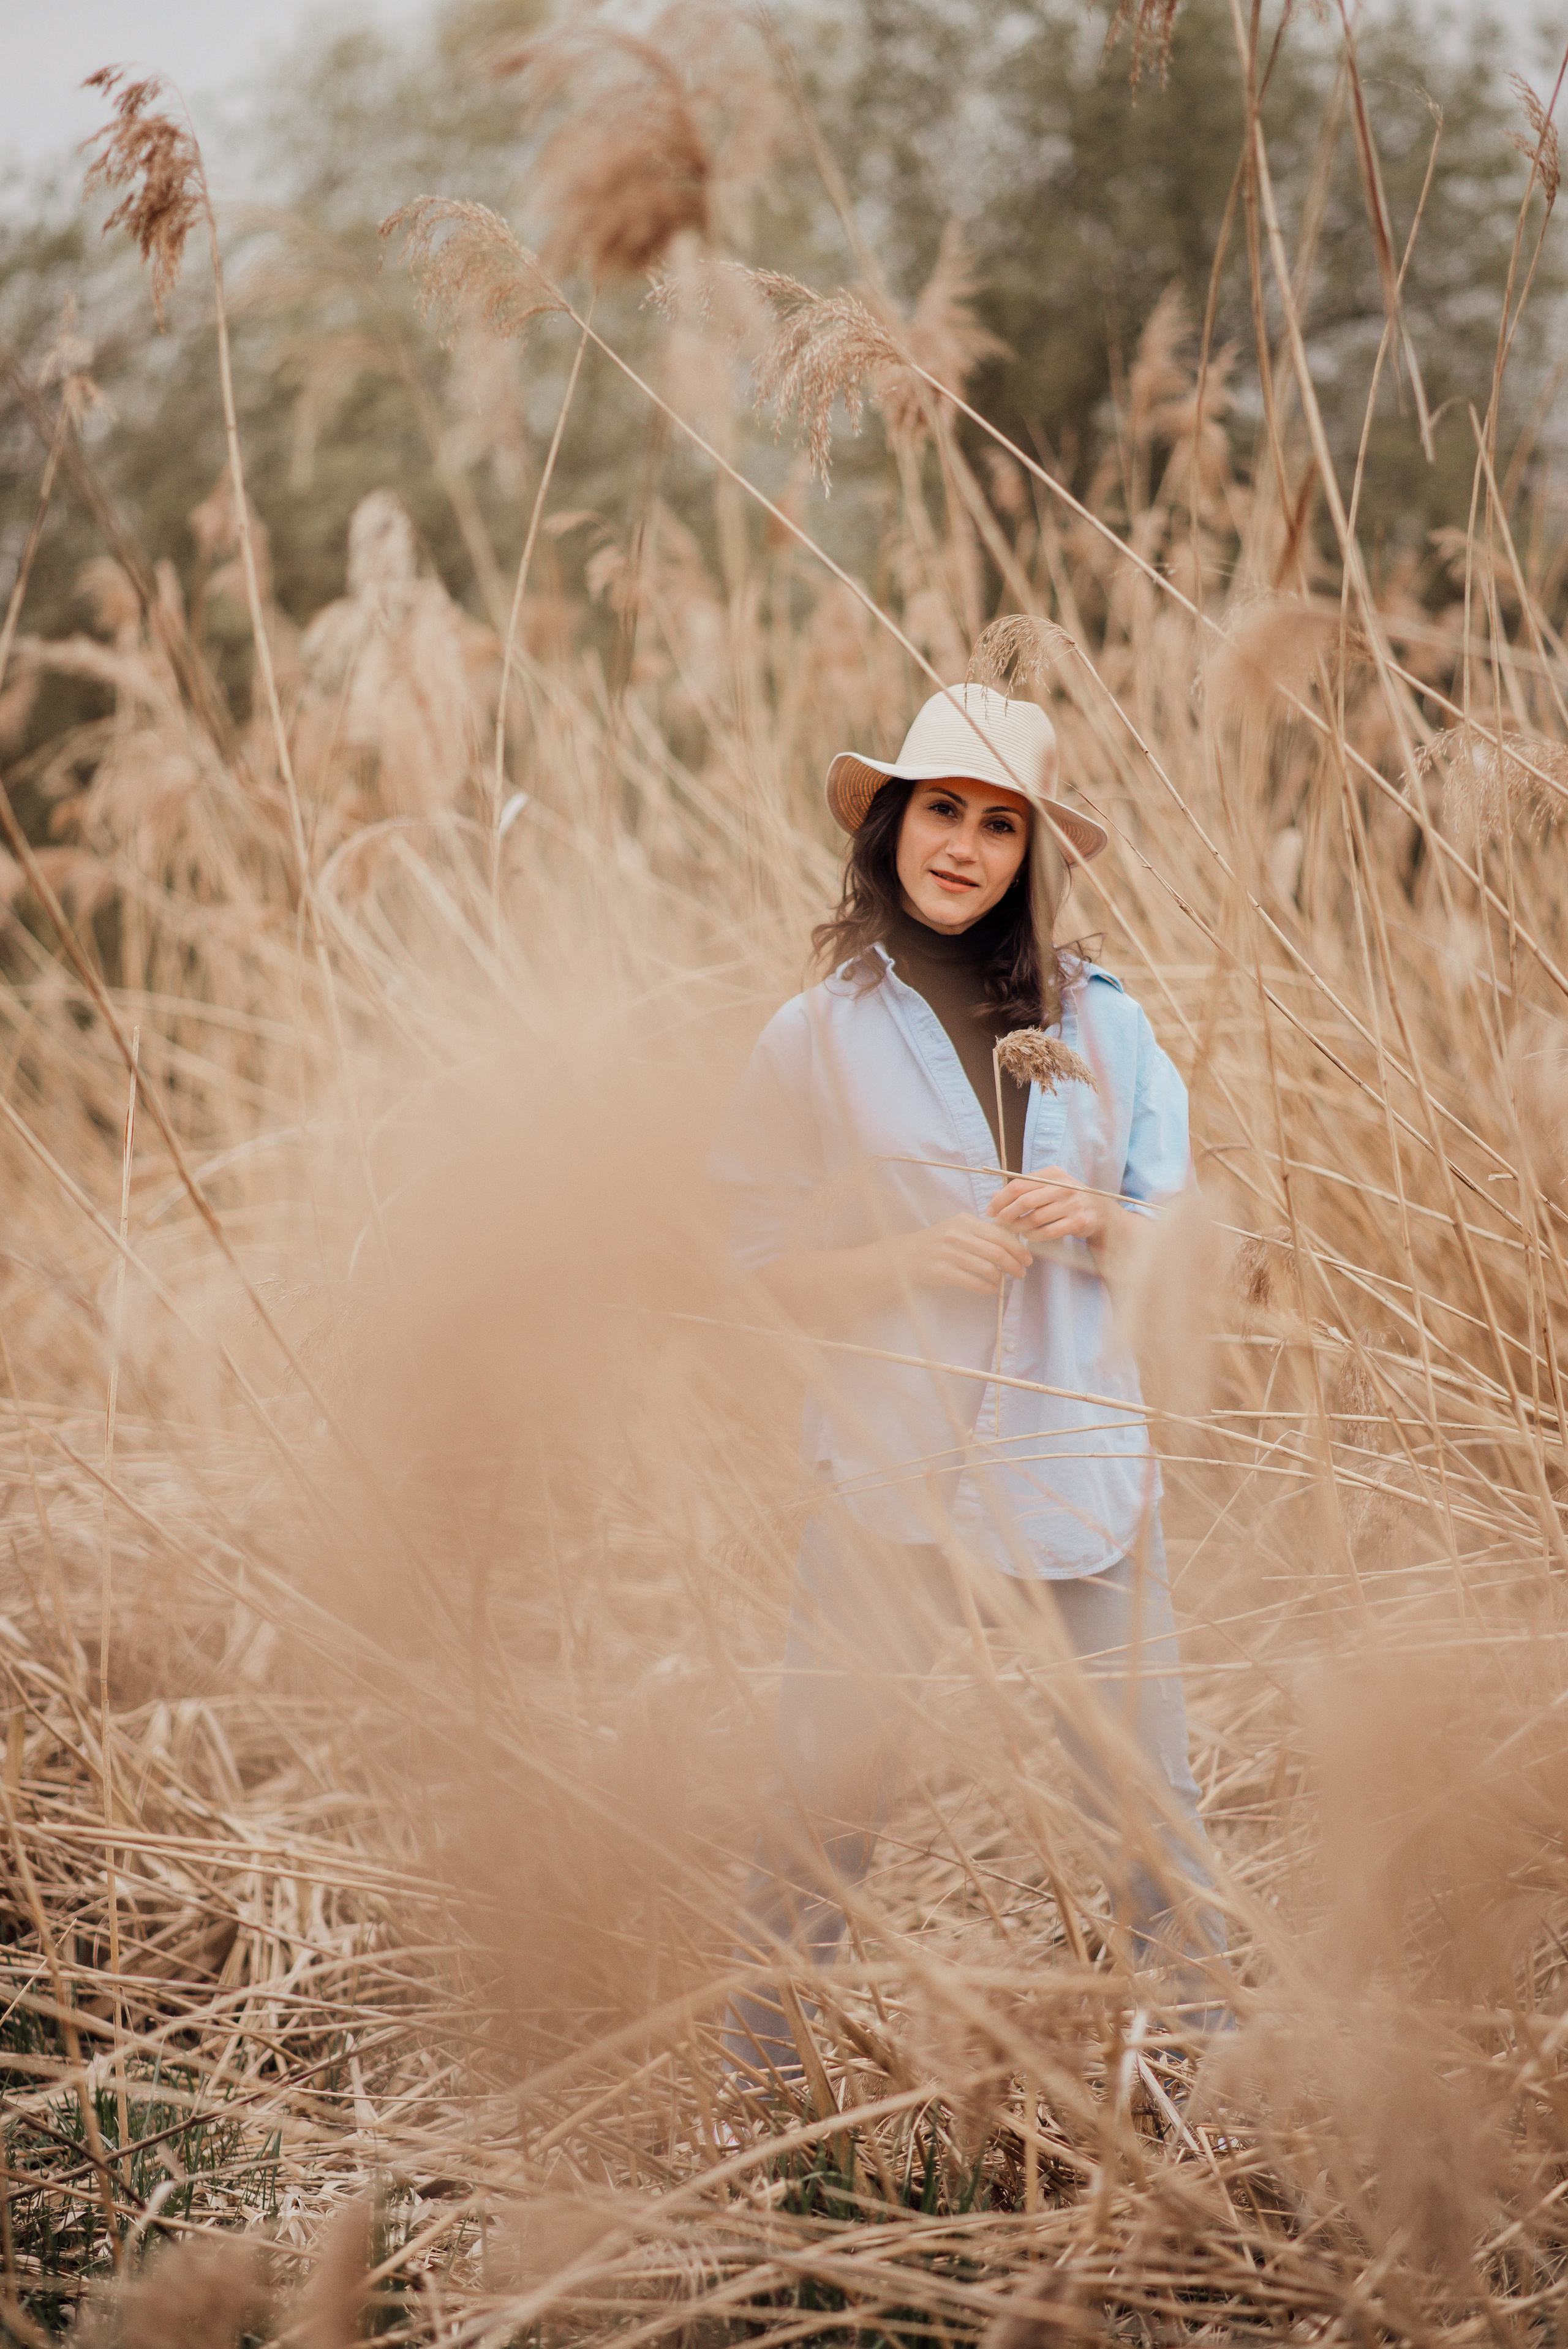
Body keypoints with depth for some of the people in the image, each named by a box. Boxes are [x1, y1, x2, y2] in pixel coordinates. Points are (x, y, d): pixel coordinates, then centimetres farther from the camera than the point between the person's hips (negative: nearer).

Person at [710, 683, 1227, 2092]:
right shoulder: (819, 1038, 1)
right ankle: (758, 2069, 20)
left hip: (1083, 1451, 2)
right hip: (893, 1462, -2)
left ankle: (1208, 2042, 22)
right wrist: (917, 1257, -14)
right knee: (831, 1788, 2)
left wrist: (1098, 1220, -12)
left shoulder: (1103, 1022, 6)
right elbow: (767, 1266, 3)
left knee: (1147, 1787, 5)